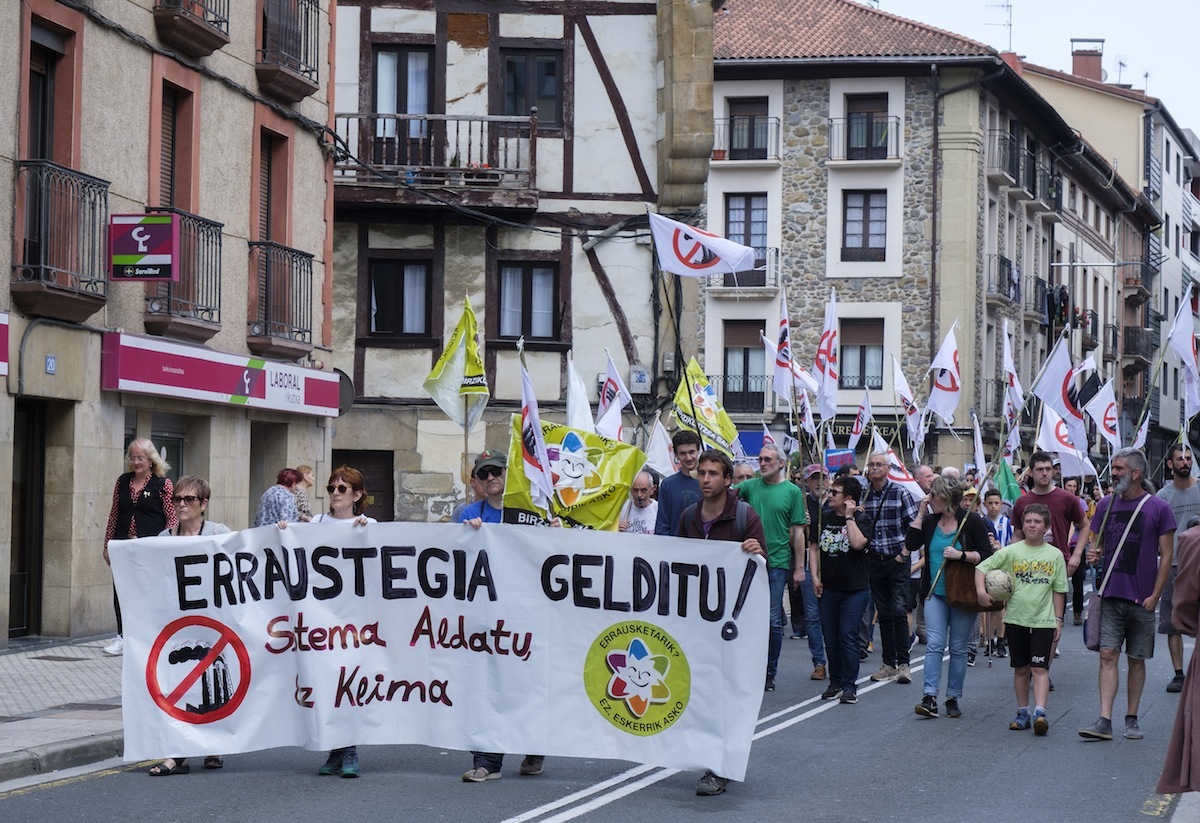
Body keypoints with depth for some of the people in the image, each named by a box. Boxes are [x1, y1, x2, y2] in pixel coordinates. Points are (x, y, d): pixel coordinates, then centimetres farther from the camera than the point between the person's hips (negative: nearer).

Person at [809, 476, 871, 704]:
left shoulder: (860, 519, -5)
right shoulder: (824, 517, 8)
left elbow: (858, 543, -23)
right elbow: (814, 547, 13)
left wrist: (849, 517, -16)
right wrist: (815, 577, 3)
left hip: (855, 589, -5)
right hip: (828, 588, 5)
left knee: (847, 636, -8)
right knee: (830, 638, 8)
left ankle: (849, 686, -2)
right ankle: (835, 682, 19)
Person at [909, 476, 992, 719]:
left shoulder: (972, 521, -6)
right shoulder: (930, 521, 8)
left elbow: (987, 555, -8)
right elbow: (911, 544, -2)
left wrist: (960, 555, -21)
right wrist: (920, 514, -4)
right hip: (935, 593, 3)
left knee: (958, 648, 5)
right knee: (934, 644, -7)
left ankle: (953, 698, 12)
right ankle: (930, 698, -13)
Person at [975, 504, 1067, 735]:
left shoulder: (1055, 555, 2)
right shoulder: (1011, 552, 1)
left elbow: (1059, 590, 7)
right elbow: (982, 567, 2)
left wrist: (1059, 619, 5)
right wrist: (981, 590, -14)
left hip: (1043, 620, -1)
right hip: (1016, 618, 2)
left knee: (1040, 667, -10)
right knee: (1021, 668, 9)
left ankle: (1040, 712, -19)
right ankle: (1023, 712, 18)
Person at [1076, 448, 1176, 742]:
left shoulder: (1159, 508, -4)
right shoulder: (1106, 505, 7)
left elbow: (1166, 555, -3)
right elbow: (1096, 543, 17)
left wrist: (1154, 595, -8)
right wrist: (1094, 554, -7)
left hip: (1141, 598, -2)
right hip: (1111, 595, 2)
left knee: (1136, 659, 7)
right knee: (1108, 655, -6)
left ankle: (1131, 719, 17)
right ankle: (1104, 721, -10)